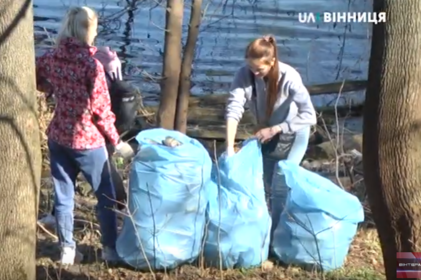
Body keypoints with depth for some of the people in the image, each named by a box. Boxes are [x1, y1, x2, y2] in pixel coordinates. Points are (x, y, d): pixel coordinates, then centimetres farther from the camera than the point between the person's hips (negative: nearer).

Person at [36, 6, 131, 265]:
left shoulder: (49, 58, -1)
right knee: (106, 195, 13)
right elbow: (101, 109, -16)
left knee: (63, 195, 14)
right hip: (87, 140, -5)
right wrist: (116, 140, -6)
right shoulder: (92, 64, -18)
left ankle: (67, 249, 21)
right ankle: (110, 248, 20)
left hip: (57, 138, 5)